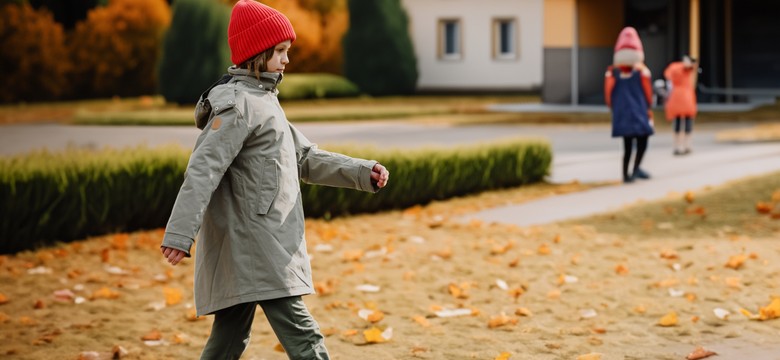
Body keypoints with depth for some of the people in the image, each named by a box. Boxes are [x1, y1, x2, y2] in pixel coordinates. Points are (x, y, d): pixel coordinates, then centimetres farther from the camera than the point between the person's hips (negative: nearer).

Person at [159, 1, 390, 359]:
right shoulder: (238, 105, -11)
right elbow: (203, 169, -22)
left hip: (245, 250, 10)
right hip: (253, 248, -10)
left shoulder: (263, 102, 20)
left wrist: (363, 172, 7)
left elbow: (306, 159, 20)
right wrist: (179, 234, -32)